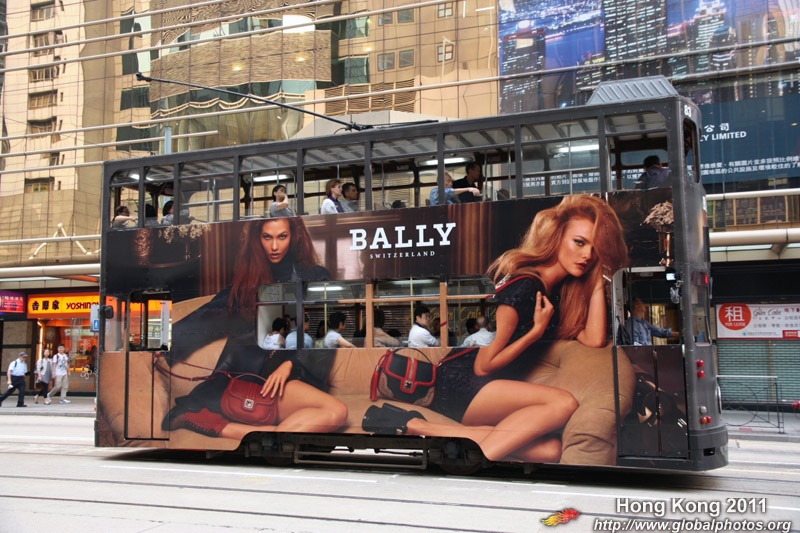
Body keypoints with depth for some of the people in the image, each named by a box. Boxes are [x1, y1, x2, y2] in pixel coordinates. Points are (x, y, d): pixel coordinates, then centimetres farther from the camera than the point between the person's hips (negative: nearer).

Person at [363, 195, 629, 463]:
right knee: (563, 403, -27)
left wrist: (598, 279, -1)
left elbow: (594, 339, -3)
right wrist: (538, 330, -11)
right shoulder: (524, 286, -15)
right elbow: (483, 365, -14)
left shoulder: (562, 290, 11)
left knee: (550, 450, -22)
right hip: (461, 384, -8)